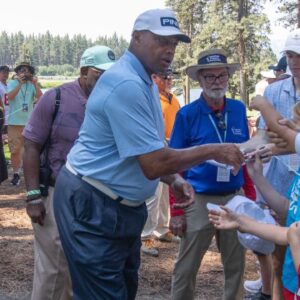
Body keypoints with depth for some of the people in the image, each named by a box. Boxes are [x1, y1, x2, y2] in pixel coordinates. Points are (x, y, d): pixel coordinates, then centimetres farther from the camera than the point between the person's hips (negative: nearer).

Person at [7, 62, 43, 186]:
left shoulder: (32, 85, 2)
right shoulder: (12, 83, -1)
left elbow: (40, 98, -10)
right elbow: (10, 96, -19)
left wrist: (35, 83, -17)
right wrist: (20, 83, -23)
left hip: (29, 122, 1)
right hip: (14, 122, -1)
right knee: (15, 149, 3)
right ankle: (16, 173, 13)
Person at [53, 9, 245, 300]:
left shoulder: (145, 83, 11)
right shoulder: (126, 83, -23)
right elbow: (153, 164, -27)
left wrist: (174, 180, 1)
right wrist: (211, 151, -18)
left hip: (122, 205, 11)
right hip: (93, 207, -11)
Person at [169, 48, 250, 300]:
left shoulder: (239, 109, 3)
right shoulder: (187, 114, -8)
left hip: (235, 199, 3)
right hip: (199, 201, -3)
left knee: (236, 265, 16)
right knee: (186, 268, 7)